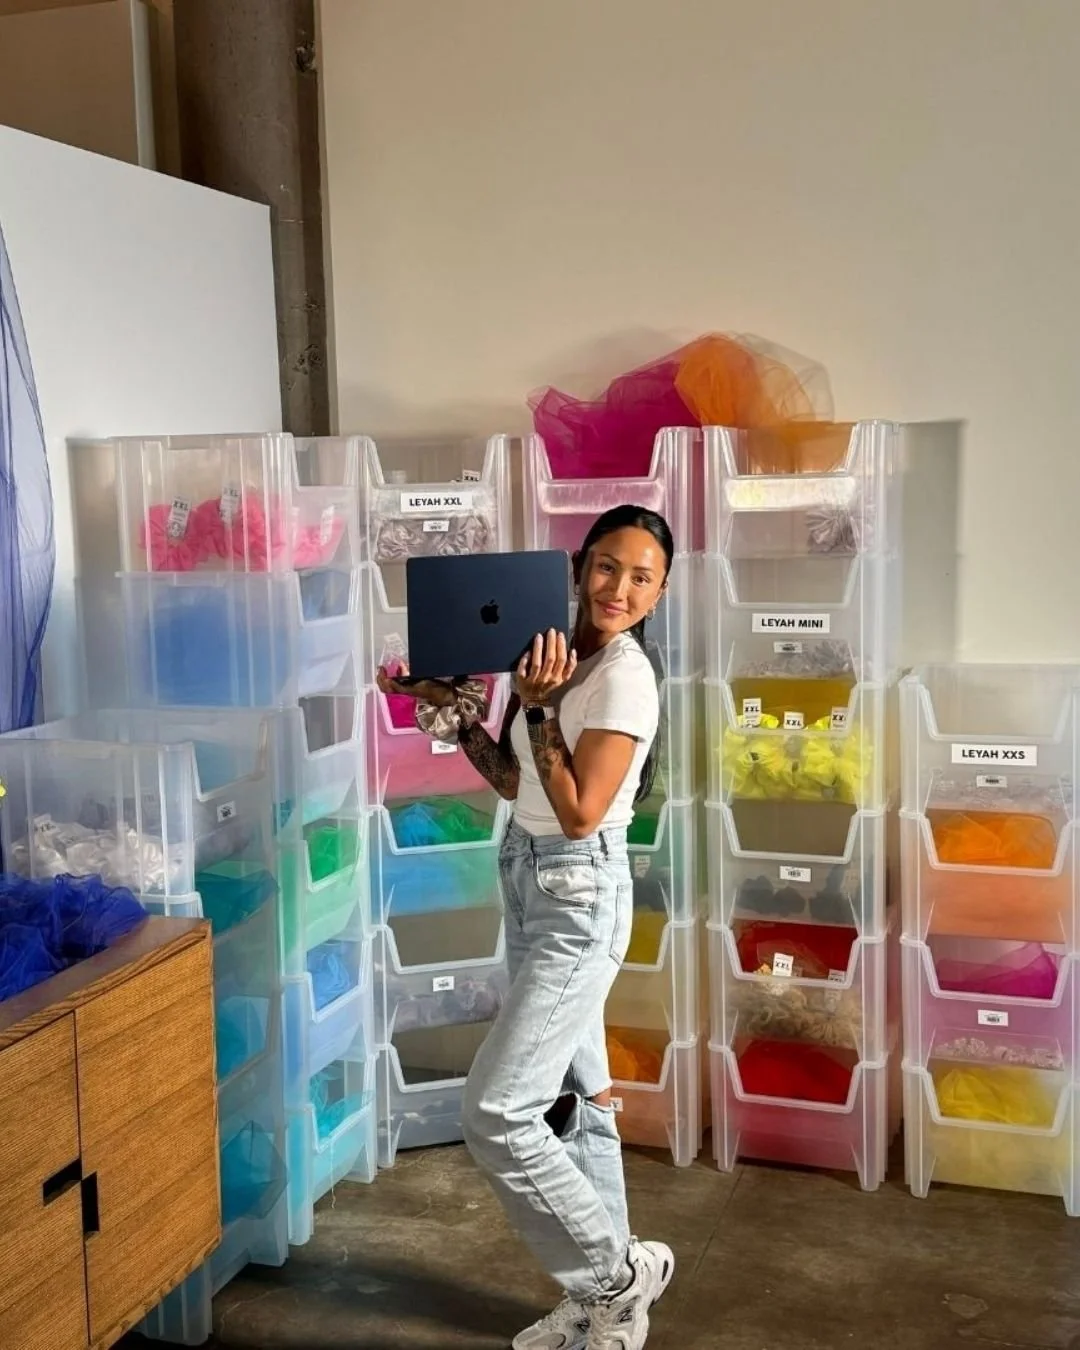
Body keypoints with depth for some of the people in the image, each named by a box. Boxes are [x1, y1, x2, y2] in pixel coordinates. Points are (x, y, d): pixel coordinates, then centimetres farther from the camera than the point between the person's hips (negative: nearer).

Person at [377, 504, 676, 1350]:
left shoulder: (625, 677, -18)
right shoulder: (567, 659, 8)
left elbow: (578, 813, -22)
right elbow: (516, 785, 11)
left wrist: (537, 708, -20)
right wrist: (453, 712, 3)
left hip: (580, 902, -9)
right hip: (535, 888, 9)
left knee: (496, 1110, -7)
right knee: (572, 1096, 16)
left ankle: (616, 1274, 10)